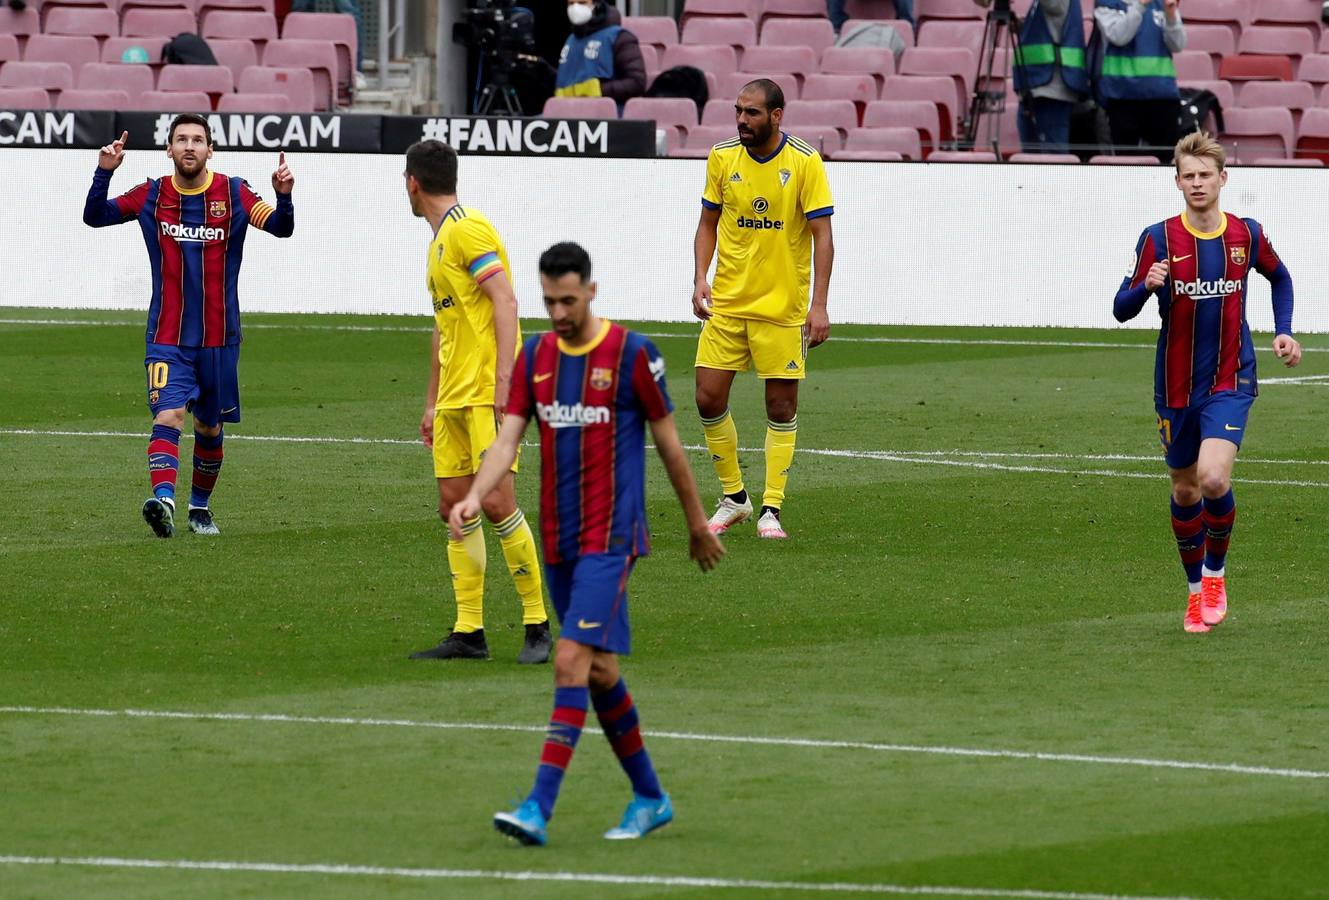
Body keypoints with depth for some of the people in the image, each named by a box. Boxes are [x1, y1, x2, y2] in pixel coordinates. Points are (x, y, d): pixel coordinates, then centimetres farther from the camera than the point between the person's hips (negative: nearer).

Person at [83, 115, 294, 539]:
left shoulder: (234, 194, -1)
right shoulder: (152, 196, 2)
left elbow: (281, 228, -12)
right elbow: (95, 216, 0)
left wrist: (284, 197, -32)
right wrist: (104, 173, -15)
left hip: (219, 339, 1)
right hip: (167, 339, -1)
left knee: (210, 428, 12)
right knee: (168, 415, -21)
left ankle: (200, 507, 30)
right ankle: (163, 500, -36)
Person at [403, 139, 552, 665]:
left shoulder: (467, 230, -9)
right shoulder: (439, 240, 20)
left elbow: (505, 301, -17)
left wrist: (503, 379, -24)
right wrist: (432, 402, 27)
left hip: (486, 393, -10)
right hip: (454, 398, 10)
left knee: (496, 501, -13)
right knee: (455, 506, 5)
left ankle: (538, 626, -6)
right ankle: (468, 633, 7)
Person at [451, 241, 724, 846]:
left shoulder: (631, 354, -7)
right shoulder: (535, 357, 7)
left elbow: (668, 440, 2)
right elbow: (508, 438, 1)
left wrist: (697, 524, 10)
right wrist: (475, 496, -18)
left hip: (610, 538, -6)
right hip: (559, 541, 6)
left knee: (573, 661, -16)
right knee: (599, 671, 11)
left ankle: (539, 809, -22)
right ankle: (649, 798, 25)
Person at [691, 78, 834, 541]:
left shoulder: (805, 163, -9)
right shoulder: (722, 157, 1)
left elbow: (822, 235, -8)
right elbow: (708, 224, 11)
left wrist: (819, 306, -14)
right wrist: (700, 280, -3)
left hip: (783, 307, -3)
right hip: (727, 303, 3)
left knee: (781, 407, 0)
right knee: (709, 398, -2)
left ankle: (770, 510, 9)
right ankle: (733, 498, 16)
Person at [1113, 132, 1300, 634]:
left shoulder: (1247, 236, -2)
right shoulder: (1158, 239, -7)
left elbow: (1279, 277, 20)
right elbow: (1122, 310, -8)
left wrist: (1283, 331, 7)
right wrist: (1146, 285, -29)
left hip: (1230, 382, -1)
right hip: (1176, 385, 1)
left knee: (1213, 479, -21)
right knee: (1184, 490, 11)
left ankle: (1215, 572, 4)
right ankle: (1195, 590, 30)